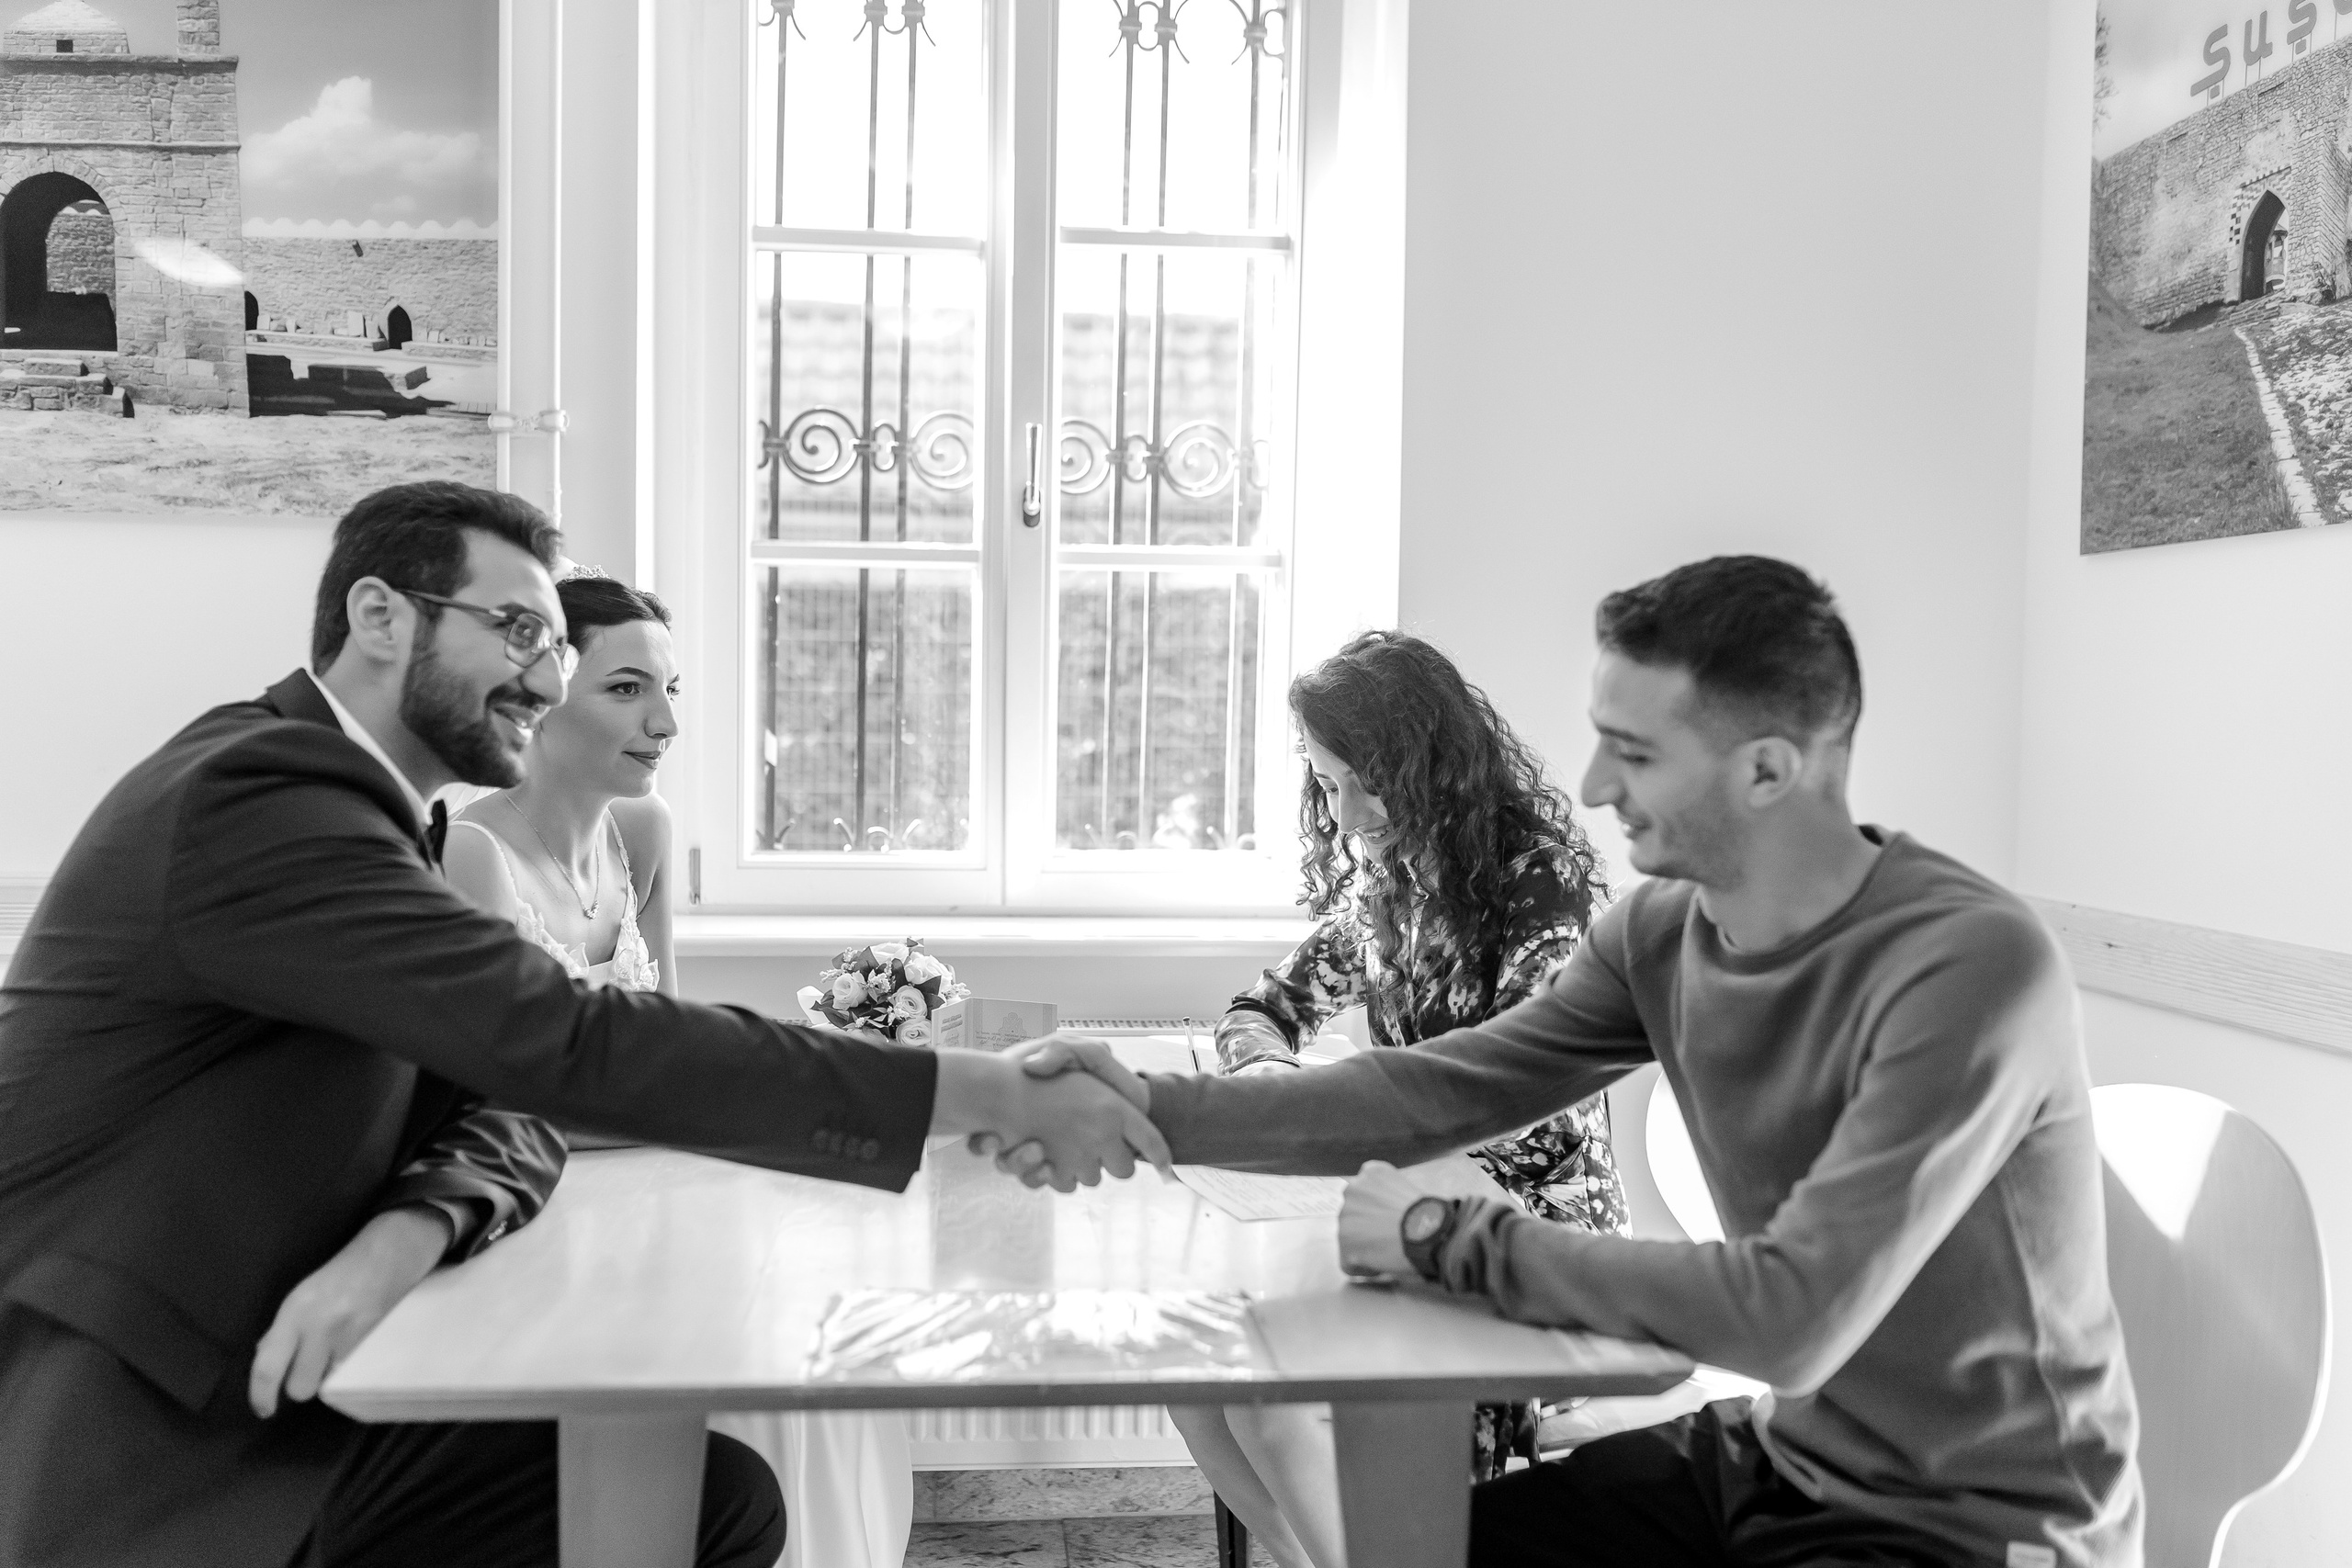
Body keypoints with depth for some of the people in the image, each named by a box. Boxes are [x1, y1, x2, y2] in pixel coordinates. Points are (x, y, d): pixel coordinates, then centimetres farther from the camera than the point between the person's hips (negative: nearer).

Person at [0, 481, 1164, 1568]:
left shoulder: (359, 805, 9)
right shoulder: (255, 793, -21)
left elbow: (488, 1115, 4)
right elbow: (574, 1048, -30)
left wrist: (401, 1239, -21)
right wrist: (990, 1094, -28)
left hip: (250, 1387, 8)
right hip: (118, 1456, -8)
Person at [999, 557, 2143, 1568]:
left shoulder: (1971, 968, -28)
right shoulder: (1663, 928, -5)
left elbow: (1786, 1318, -32)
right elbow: (1439, 1090, -4)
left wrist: (1443, 1241, -24)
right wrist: (1157, 1109, -15)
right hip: (1778, 1449, 6)